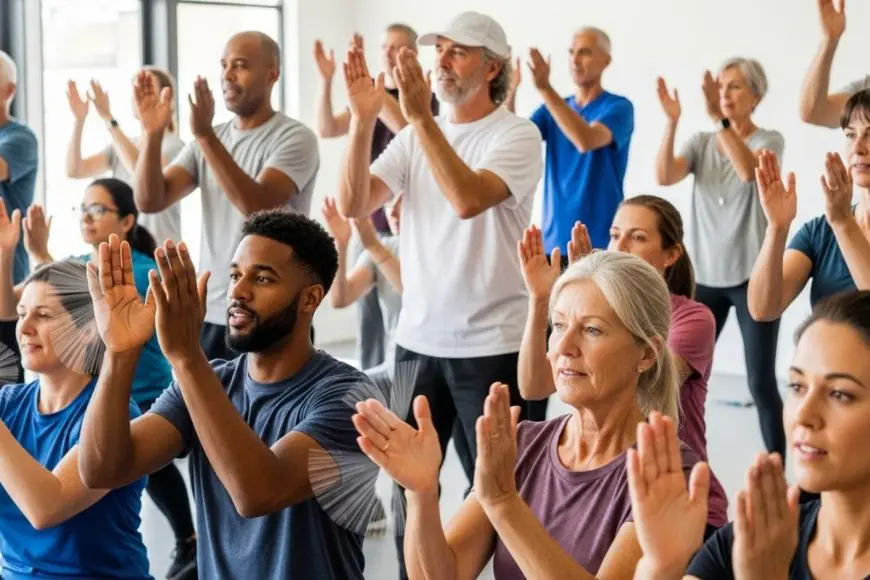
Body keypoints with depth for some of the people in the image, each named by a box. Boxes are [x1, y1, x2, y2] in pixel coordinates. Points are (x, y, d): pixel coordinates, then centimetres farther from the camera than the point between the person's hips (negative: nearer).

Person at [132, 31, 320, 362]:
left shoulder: (294, 138, -8)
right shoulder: (207, 141, 10)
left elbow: (257, 205, -24)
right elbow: (149, 202, 0)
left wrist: (205, 135, -28)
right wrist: (153, 134, -14)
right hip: (209, 315, 5)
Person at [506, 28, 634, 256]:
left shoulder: (618, 107, -4)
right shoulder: (553, 109, 12)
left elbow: (586, 141, -24)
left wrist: (545, 88, -30)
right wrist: (509, 93, -16)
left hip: (600, 240, -4)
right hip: (554, 239, 5)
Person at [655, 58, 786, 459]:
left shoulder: (769, 140, -2)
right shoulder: (700, 142, 7)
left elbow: (749, 170, -25)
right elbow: (665, 177, -10)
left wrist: (721, 119, -34)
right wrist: (672, 122, -21)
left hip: (752, 276, -3)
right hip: (704, 276, 3)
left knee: (761, 382, -6)